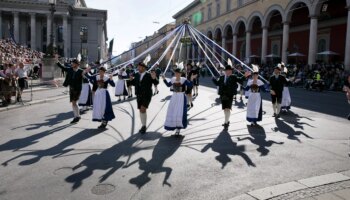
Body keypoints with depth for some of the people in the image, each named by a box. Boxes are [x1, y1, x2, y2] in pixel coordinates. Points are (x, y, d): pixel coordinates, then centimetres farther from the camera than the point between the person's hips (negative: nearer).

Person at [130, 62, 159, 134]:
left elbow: (156, 82, -10)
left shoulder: (149, 75, -11)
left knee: (143, 109, -16)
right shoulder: (136, 75, 4)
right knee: (141, 110, 12)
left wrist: (154, 78, -30)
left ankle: (144, 126, -3)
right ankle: (143, 126, 26)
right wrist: (131, 80, -7)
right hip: (139, 95, 6)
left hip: (147, 95, -5)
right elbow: (134, 83, 12)